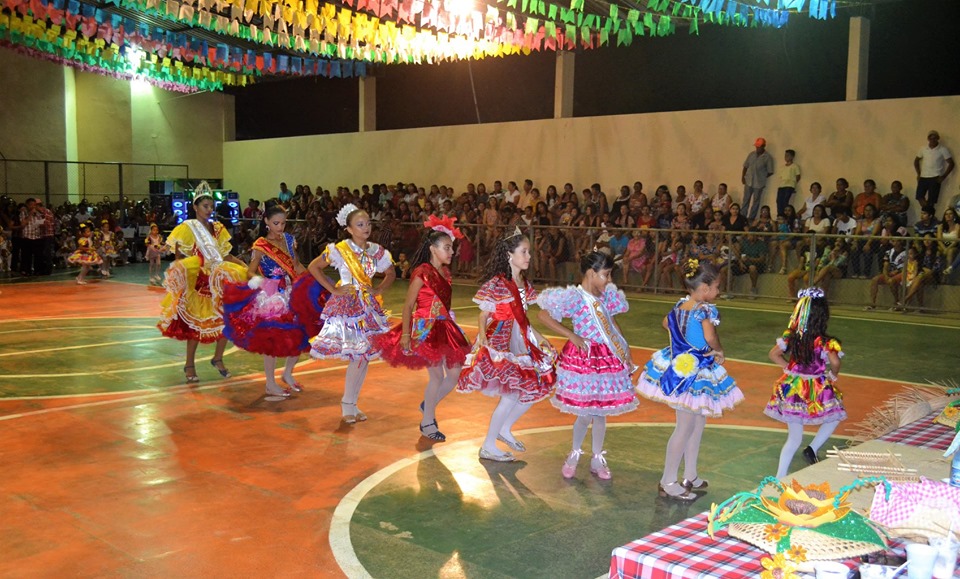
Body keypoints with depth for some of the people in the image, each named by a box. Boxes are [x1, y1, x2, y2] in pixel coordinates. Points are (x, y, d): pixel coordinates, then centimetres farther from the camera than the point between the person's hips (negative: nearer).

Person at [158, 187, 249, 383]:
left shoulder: (218, 229, 11)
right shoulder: (187, 228, -4)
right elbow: (179, 258, -6)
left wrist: (243, 265, 1)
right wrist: (179, 270, -26)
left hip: (218, 281, 5)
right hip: (196, 282, -5)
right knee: (196, 323, -1)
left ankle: (218, 358, 17)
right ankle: (190, 365, 13)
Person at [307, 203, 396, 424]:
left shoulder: (376, 250, 4)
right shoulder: (340, 250, -8)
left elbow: (391, 273, 18)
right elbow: (313, 267, -5)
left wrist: (378, 290, 1)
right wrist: (334, 290, -9)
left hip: (369, 305, 5)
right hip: (347, 306, -5)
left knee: (365, 355, 4)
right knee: (358, 356, -10)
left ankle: (351, 403, 16)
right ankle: (348, 405, 6)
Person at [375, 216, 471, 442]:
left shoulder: (446, 272, 9)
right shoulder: (422, 273, -13)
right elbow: (408, 306, -11)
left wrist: (450, 327, 16)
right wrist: (406, 334, -17)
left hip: (444, 328, 8)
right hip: (425, 329, -8)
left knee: (455, 374, 6)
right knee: (437, 375, -3)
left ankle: (428, 405, 31)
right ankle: (427, 423, 15)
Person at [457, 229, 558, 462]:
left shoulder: (524, 284, 9)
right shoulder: (496, 283, -13)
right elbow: (484, 315, -10)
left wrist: (538, 336, 15)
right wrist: (482, 337, -25)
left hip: (521, 340, 8)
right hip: (500, 342, -8)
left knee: (537, 386, 8)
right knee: (511, 395, -9)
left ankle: (505, 429, 27)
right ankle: (488, 447, 7)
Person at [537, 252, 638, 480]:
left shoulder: (606, 296, 6)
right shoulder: (575, 297, -14)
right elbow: (543, 315, -18)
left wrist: (627, 353, 12)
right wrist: (572, 336, -17)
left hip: (608, 357, 6)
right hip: (583, 358, -6)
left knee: (601, 412, 12)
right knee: (585, 414, 1)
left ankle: (598, 459, 26)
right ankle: (574, 455, 25)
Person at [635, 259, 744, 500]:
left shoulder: (680, 305, 5)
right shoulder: (705, 310, -20)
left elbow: (667, 322, 23)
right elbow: (710, 337, -34)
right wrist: (718, 350, -14)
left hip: (679, 367, 9)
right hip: (694, 373, -9)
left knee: (698, 423, 21)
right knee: (685, 428, 1)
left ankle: (690, 476, 32)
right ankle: (668, 482, 9)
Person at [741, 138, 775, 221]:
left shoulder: (768, 157, -7)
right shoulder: (751, 154, 5)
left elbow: (770, 172, -4)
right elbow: (745, 166, 11)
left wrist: (762, 177, -5)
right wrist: (743, 176, 3)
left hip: (759, 183, -3)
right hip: (748, 181, 3)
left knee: (756, 201, 6)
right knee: (745, 200, 6)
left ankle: (751, 218, 13)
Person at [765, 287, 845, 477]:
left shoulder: (791, 336, -2)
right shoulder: (825, 341, -16)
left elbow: (773, 354, 3)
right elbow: (835, 362, -27)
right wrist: (832, 375, -7)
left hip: (792, 389, 5)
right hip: (817, 391, -5)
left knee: (794, 438, 14)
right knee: (833, 417, 26)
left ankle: (780, 477, 12)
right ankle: (812, 449, 12)